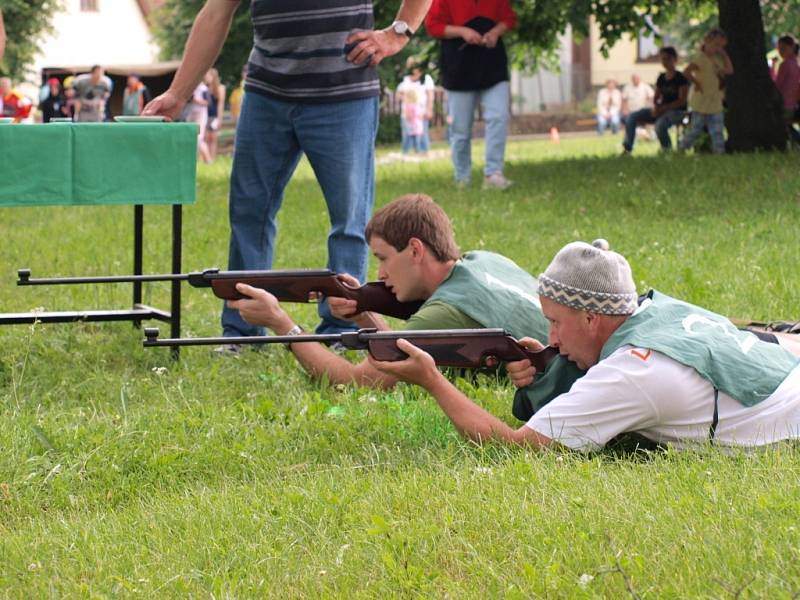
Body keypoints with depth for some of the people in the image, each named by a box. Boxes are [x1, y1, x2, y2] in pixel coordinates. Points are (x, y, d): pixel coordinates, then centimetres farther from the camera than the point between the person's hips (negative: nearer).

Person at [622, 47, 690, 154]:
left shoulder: (681, 78, -8)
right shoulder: (661, 78, 13)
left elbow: (682, 101, -14)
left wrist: (663, 108, -19)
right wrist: (656, 107, -8)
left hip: (677, 111, -7)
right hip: (662, 110, 7)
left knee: (660, 124, -41)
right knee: (632, 118, -7)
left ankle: (667, 152, -23)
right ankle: (627, 149, -5)